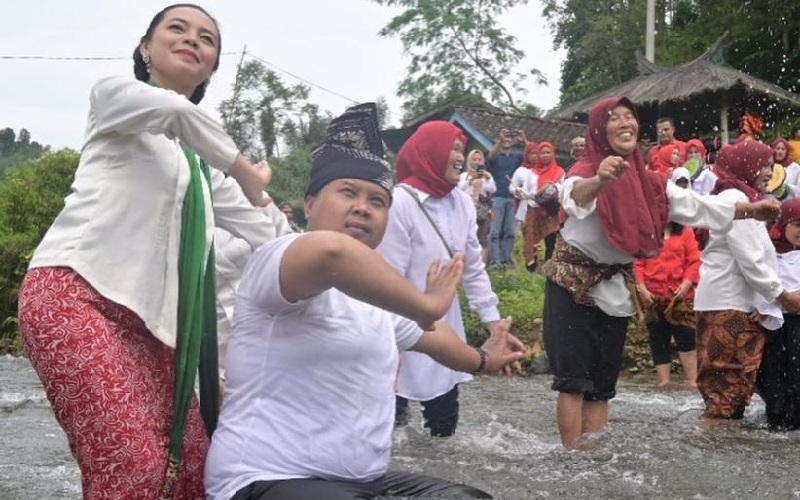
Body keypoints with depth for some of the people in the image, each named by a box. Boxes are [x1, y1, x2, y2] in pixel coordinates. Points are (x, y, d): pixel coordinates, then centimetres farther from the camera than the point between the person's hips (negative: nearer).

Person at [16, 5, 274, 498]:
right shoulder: (113, 93, 7)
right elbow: (178, 111, -14)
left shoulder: (203, 161, 26)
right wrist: (250, 176, -2)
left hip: (148, 318, 7)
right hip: (73, 293, -7)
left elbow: (263, 232, 26)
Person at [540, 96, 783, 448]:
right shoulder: (585, 169, -16)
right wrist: (599, 180, -62)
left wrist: (752, 209, -3)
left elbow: (696, 206, 7)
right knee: (574, 376, -7)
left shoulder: (646, 180, 5)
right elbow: (574, 198, -40)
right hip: (573, 280, -6)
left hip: (615, 287, 7)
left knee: (602, 382, 9)